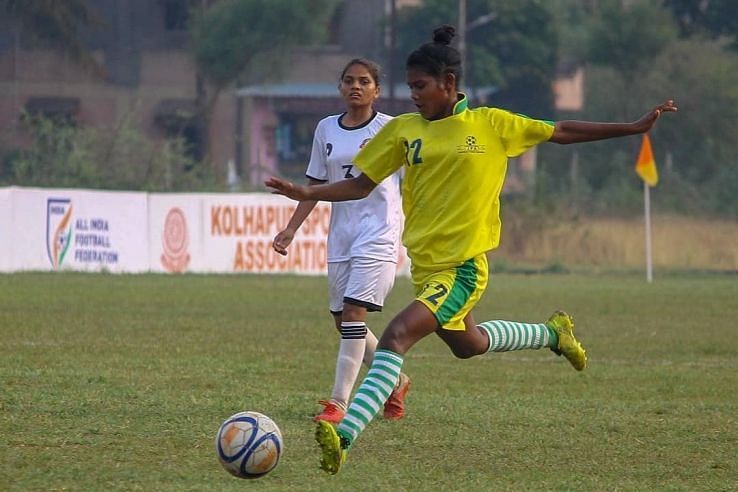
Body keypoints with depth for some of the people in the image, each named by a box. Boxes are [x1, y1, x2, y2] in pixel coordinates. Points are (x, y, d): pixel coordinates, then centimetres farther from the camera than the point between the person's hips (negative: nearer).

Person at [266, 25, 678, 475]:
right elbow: (361, 184, 10)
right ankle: (553, 333, 52)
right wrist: (307, 194, -7)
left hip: (463, 268, -6)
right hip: (425, 264, 6)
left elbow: (561, 132, 8)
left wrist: (635, 128, 6)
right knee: (465, 344, 26)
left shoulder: (491, 125, -2)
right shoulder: (402, 130, 5)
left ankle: (344, 436, -30)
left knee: (396, 336, -24)